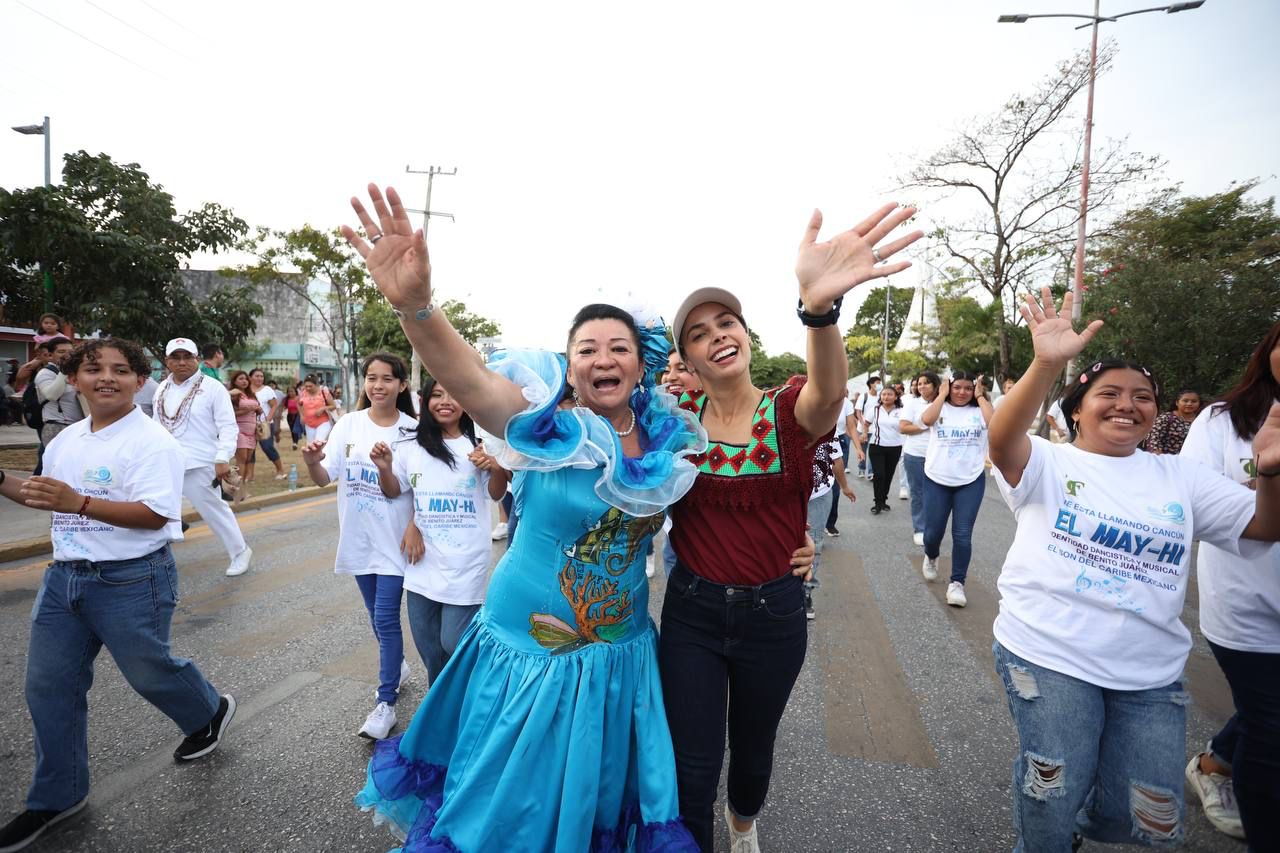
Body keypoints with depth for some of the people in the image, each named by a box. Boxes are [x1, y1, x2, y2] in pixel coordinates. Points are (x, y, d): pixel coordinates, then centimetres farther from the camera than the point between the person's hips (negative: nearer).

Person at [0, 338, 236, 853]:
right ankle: (56, 796, 31)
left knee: (147, 670, 8)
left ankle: (210, 713, 39)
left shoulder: (151, 442, -18)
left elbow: (154, 514, -26)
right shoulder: (65, 440, 8)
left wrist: (79, 503, -33)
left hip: (131, 581, -7)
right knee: (48, 687, 13)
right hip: (64, 577, 8)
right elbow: (52, 500, 23)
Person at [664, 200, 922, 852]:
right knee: (690, 769, 8)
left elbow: (828, 392, -37)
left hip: (773, 613, 0)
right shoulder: (679, 418, -5)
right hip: (692, 609, 0)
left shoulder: (789, 412, -13)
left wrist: (819, 305, -57)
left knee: (753, 748, 25)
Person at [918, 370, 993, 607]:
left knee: (962, 535, -1)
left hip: (971, 482, 0)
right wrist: (942, 394, -9)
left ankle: (957, 583, 9)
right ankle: (931, 557, 42)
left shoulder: (978, 411, 2)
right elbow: (927, 419, -20)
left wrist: (980, 396, -7)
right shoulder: (939, 408, 2)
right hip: (937, 480, 0)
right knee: (933, 531, 9)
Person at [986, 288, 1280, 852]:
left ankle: (1074, 807, 42)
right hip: (1047, 656, -4)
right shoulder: (1048, 463, -4)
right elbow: (1002, 440, -25)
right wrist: (1046, 364, -40)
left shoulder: (1179, 476, 11)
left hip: (1151, 675, 5)